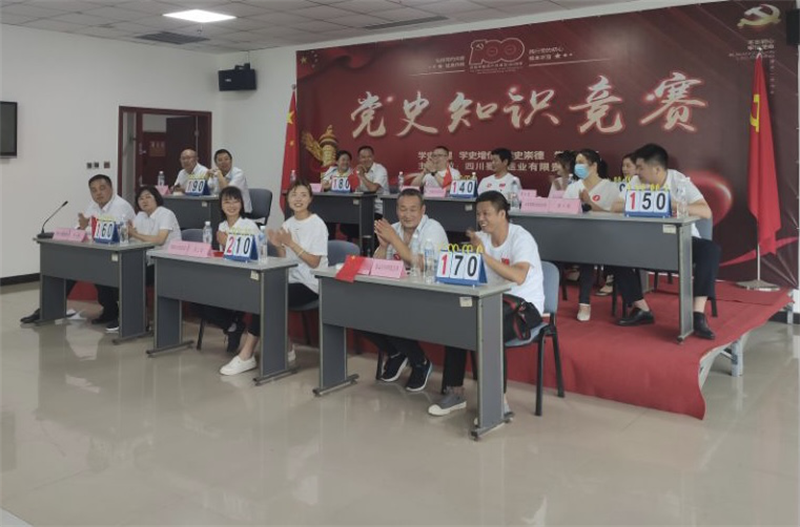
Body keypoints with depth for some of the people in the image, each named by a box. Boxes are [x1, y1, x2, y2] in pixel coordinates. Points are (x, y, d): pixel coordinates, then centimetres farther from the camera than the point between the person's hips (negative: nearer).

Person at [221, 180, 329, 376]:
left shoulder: (317, 225, -9)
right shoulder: (287, 224, 9)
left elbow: (314, 262, -14)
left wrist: (291, 243, -20)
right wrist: (279, 246, -10)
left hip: (310, 284, -6)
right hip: (291, 279, 6)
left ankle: (246, 355, -13)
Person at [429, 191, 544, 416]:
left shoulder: (521, 238, -15)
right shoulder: (481, 237, 4)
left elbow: (519, 277, -32)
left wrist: (485, 255, -33)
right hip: (494, 300, 6)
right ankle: (455, 392, -3)